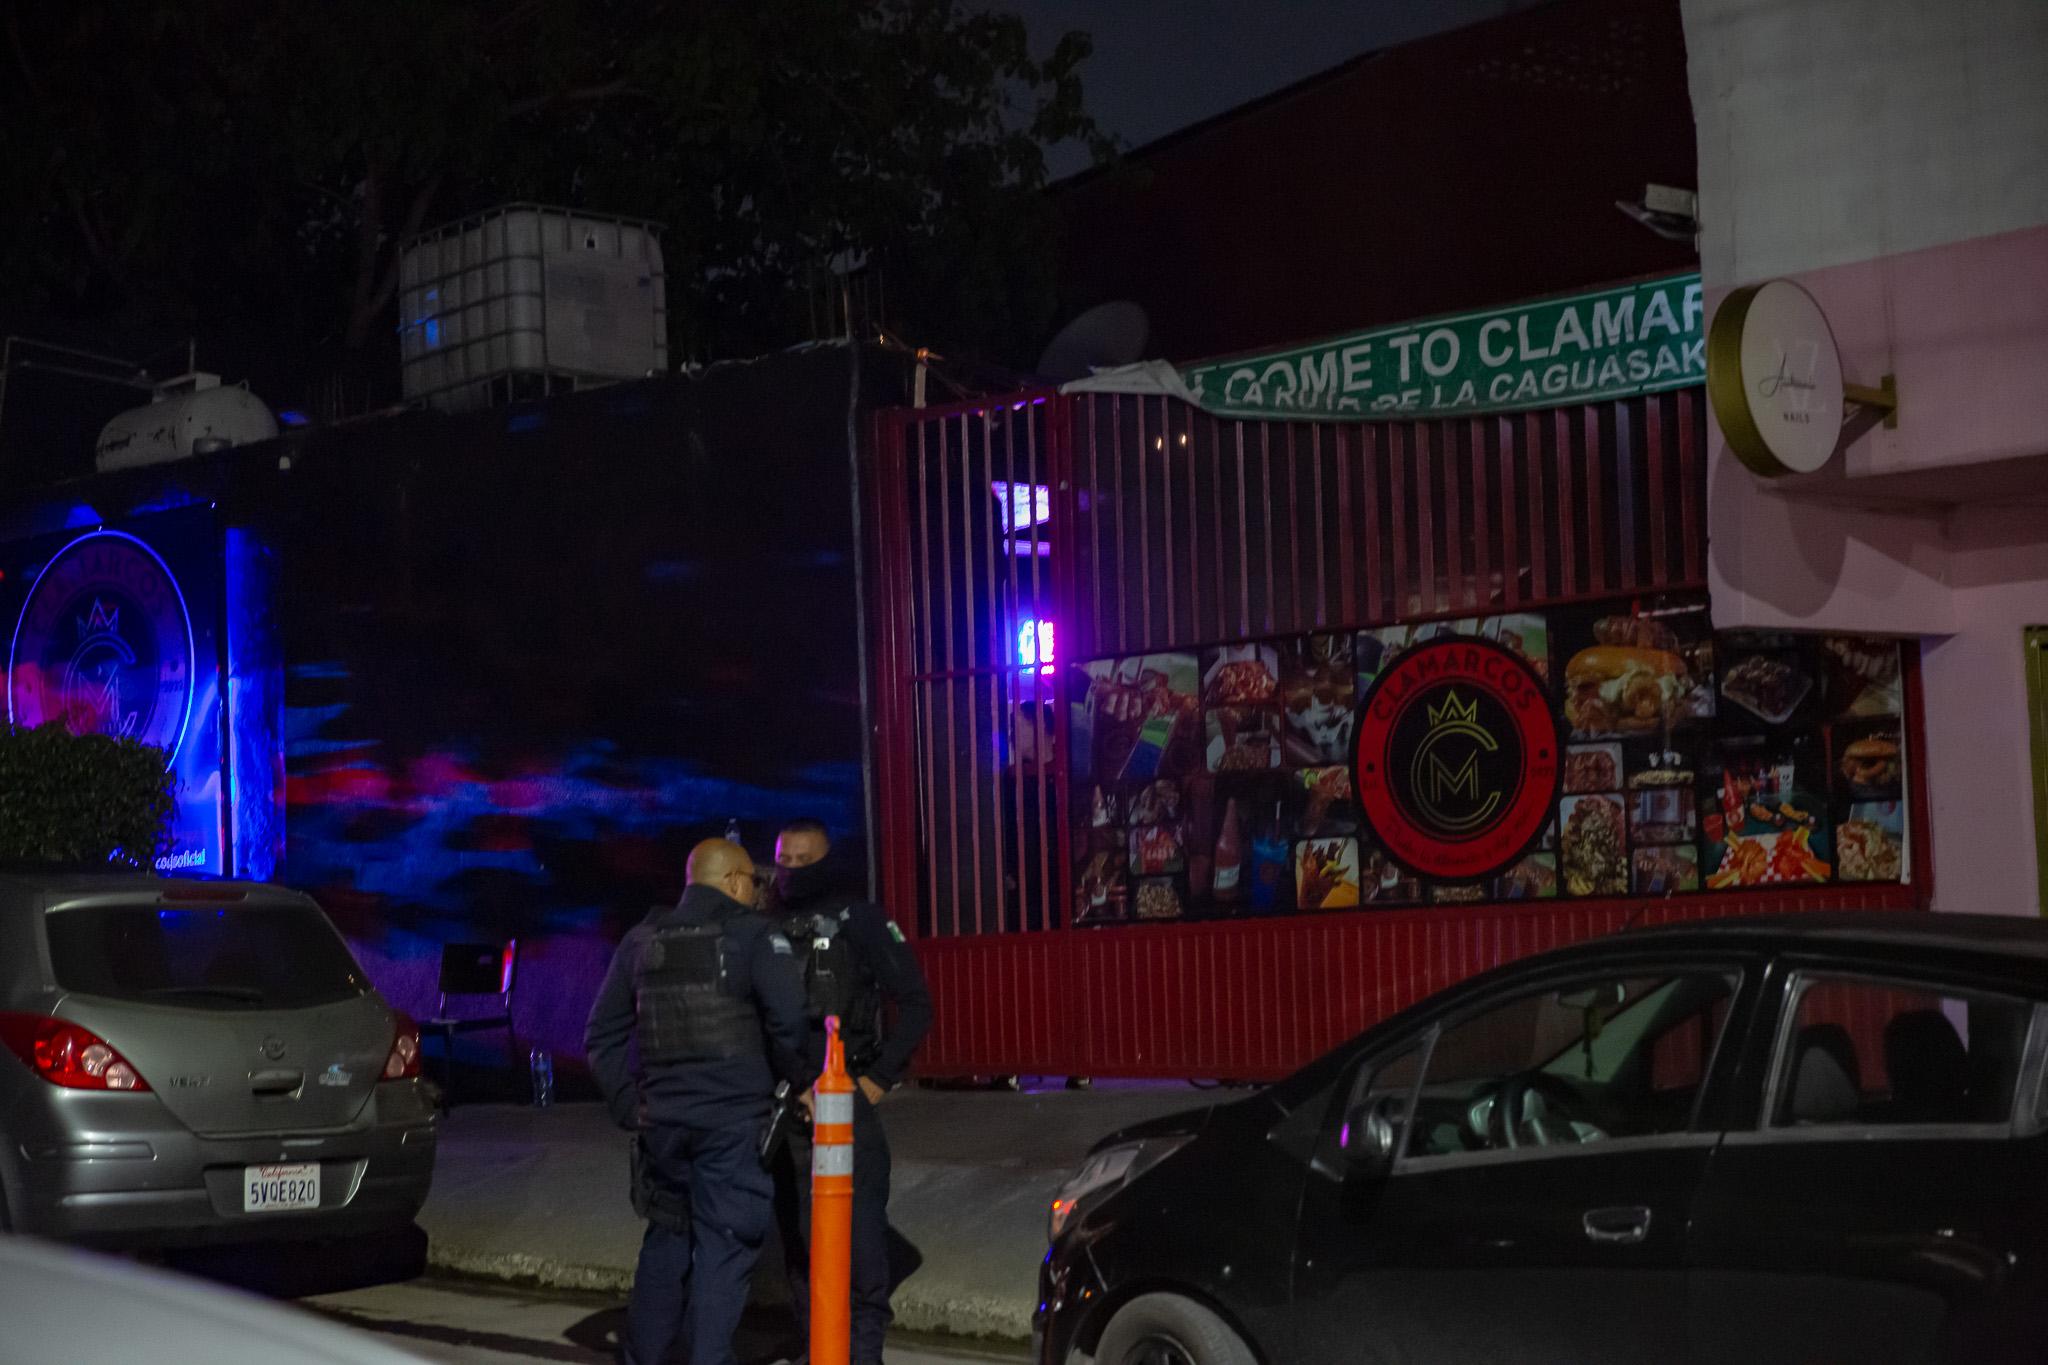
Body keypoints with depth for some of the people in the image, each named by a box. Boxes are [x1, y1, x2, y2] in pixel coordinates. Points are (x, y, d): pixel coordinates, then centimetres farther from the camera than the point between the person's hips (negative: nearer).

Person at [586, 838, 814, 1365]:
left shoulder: (642, 940, 10)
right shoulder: (752, 935, -6)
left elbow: (602, 1036, 11)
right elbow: (791, 1023, -16)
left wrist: (626, 1103, 12)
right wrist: (804, 1082, -1)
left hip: (662, 1119, 5)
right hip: (732, 1121, -5)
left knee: (667, 1241, 18)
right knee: (723, 1248, 0)